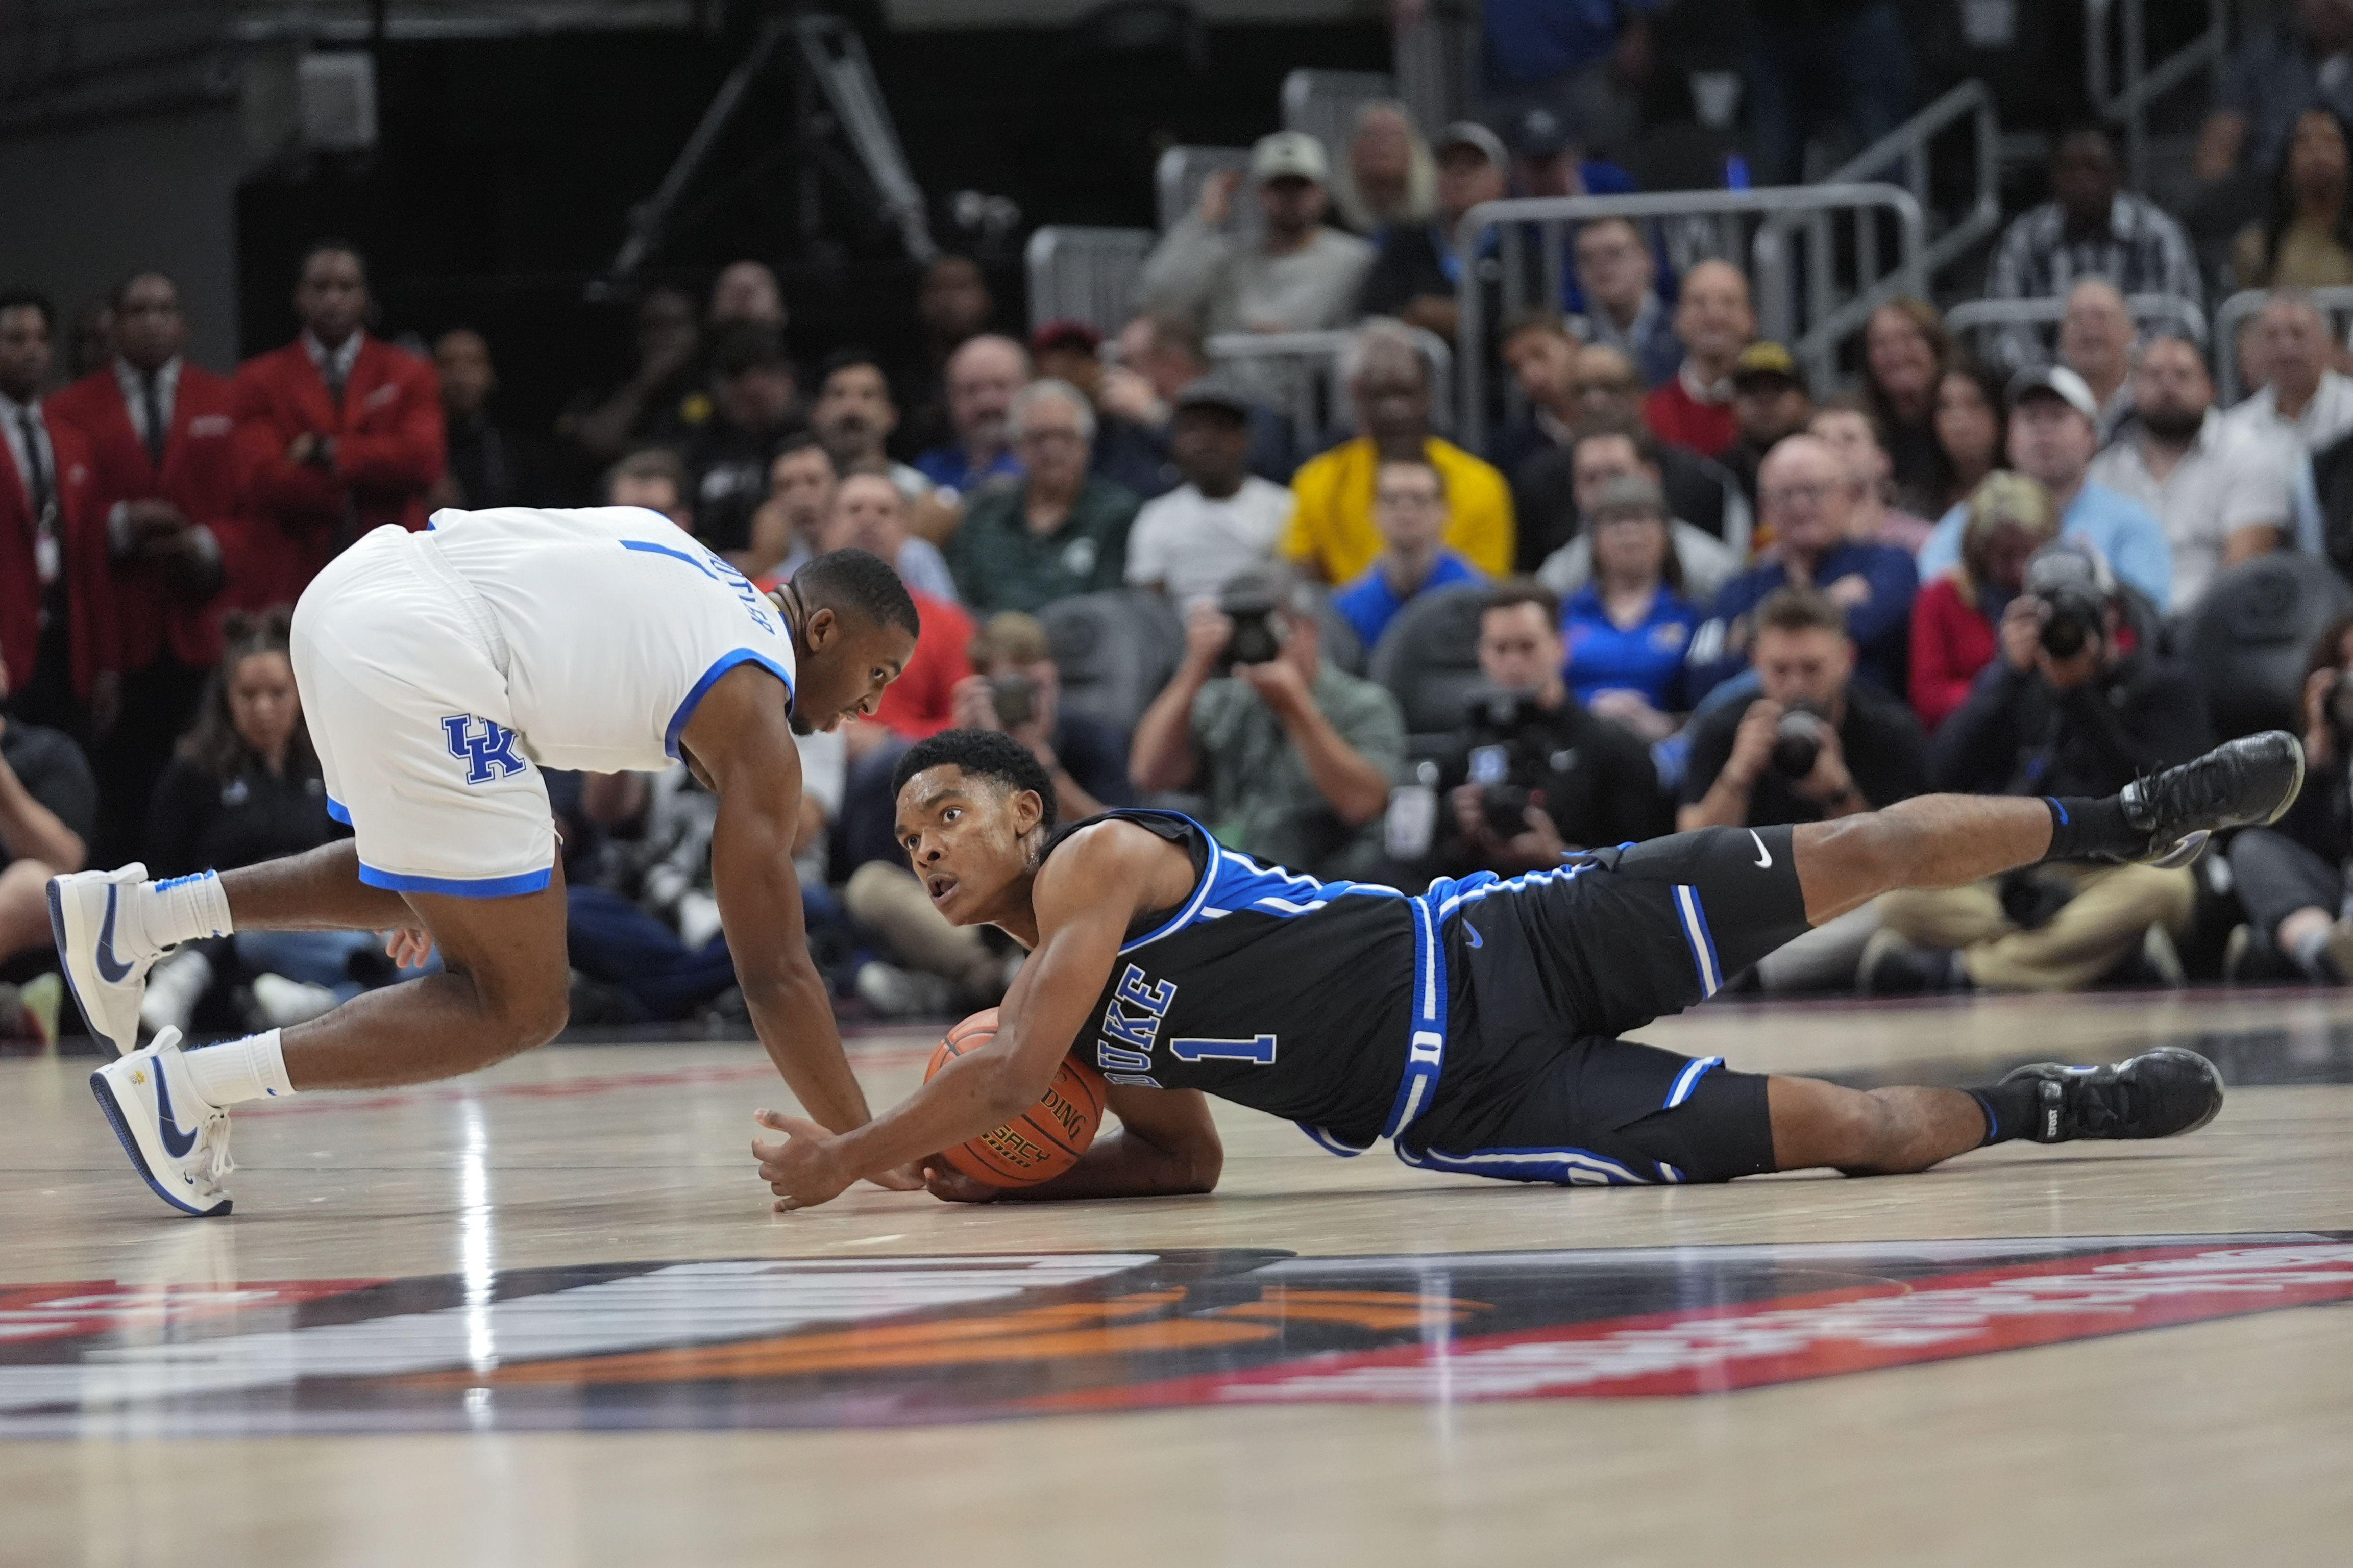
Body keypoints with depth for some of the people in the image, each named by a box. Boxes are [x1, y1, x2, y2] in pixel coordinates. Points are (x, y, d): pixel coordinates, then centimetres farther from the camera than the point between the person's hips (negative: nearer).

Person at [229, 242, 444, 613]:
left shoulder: (410, 376, 11)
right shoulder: (257, 383, 9)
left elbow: (422, 460, -5)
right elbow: (263, 481, -6)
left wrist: (329, 452, -7)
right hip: (290, 588, -1)